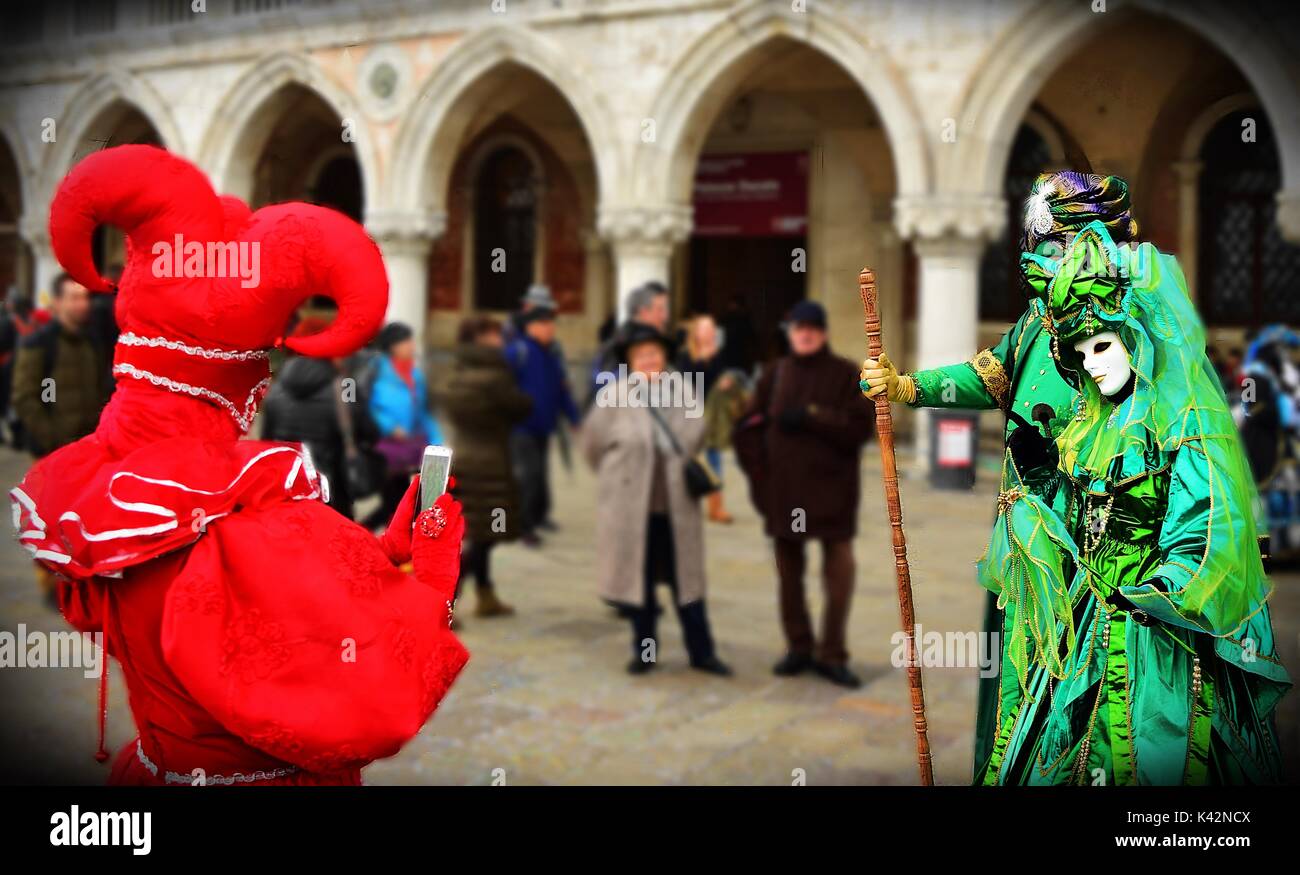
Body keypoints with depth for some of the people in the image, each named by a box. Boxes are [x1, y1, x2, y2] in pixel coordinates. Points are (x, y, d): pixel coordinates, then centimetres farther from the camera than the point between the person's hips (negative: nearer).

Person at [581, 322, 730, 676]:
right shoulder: (614, 395, -10)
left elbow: (696, 438, 15)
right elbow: (592, 443, -1)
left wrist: (678, 472, 9)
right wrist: (623, 476, 8)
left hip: (678, 505, 3)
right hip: (631, 505, -2)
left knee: (686, 577, 9)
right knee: (639, 577, 9)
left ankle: (701, 652, 18)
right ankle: (644, 649, 24)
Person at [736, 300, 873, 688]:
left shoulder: (846, 374, -1)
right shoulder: (777, 374, 8)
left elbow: (860, 426, -10)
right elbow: (751, 421, 9)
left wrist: (811, 417, -16)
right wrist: (759, 475, -1)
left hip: (832, 489, -3)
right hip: (784, 490, 3)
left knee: (839, 572, -5)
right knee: (789, 571, 9)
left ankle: (832, 653, 7)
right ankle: (798, 647, 22)